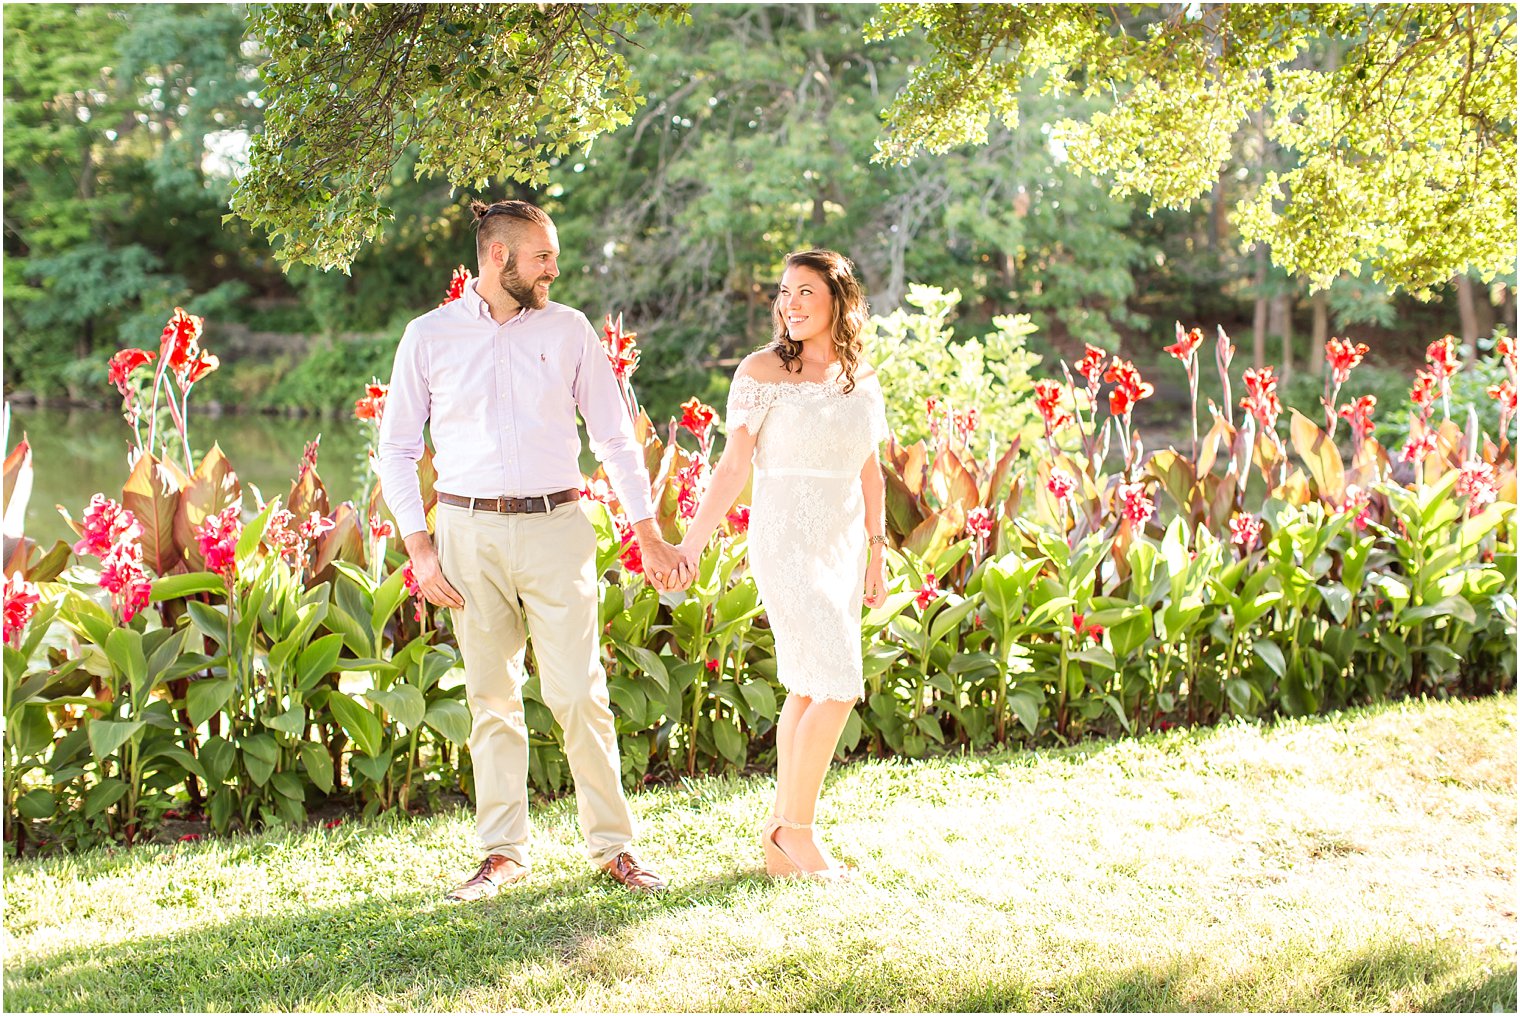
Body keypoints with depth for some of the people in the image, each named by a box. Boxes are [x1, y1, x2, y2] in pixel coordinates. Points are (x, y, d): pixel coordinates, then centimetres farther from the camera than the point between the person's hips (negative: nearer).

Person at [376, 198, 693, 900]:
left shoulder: (568, 330, 7)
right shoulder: (429, 337, 4)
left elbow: (616, 438, 11)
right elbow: (396, 449, 7)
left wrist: (650, 537, 7)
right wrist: (419, 548, -2)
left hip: (556, 528, 0)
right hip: (470, 532, 0)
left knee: (579, 695, -5)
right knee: (492, 699, 5)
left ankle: (613, 845, 6)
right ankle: (504, 853, 15)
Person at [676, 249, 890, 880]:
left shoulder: (862, 381, 9)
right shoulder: (763, 371, -6)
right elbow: (735, 465, -6)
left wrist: (876, 557, 16)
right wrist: (691, 544, -11)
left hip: (842, 549, 6)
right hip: (786, 546, -6)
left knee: (808, 692, 9)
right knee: (838, 688, -12)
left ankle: (781, 835, 17)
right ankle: (796, 827, 2)